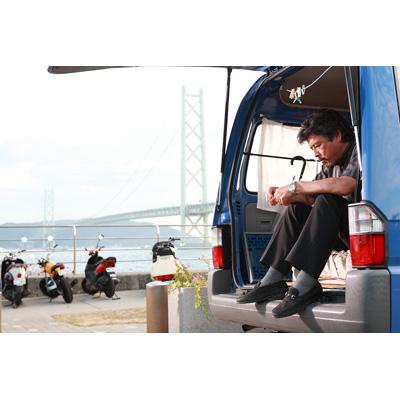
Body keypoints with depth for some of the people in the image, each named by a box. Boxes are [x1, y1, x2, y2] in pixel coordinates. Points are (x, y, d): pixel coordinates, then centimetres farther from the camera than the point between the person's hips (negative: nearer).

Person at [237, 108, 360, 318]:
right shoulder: (330, 165, 15)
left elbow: (344, 185, -31)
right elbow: (311, 198, 13)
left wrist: (295, 186, -22)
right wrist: (282, 194, -8)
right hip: (343, 232, 9)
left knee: (327, 202, -30)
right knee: (296, 208, 2)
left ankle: (305, 285, -34)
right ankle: (272, 281, -7)